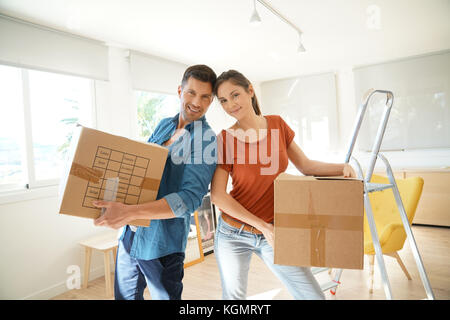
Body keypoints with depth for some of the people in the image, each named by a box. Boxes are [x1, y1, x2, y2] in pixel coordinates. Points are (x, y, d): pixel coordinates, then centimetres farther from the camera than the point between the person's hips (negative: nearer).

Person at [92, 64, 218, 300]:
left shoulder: (206, 139, -16)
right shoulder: (163, 125, 6)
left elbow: (190, 198, -26)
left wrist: (130, 212, -33)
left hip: (161, 242, -7)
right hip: (130, 233, 7)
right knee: (124, 295, 23)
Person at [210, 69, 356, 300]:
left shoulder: (277, 124, -2)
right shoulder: (224, 139, -12)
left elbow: (305, 165, 6)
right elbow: (217, 195, -14)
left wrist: (341, 168, -11)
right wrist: (263, 225, -16)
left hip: (272, 233, 2)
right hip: (233, 234, -2)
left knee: (313, 295, 0)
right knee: (234, 296, 16)